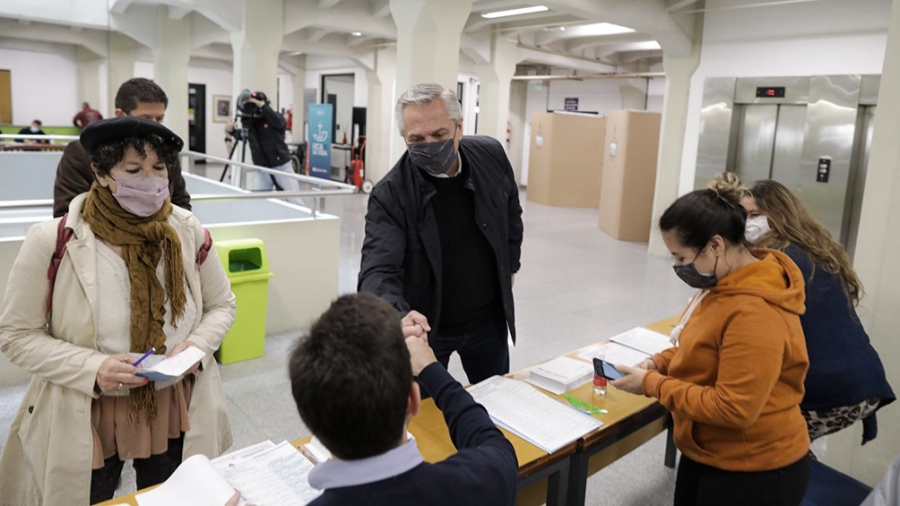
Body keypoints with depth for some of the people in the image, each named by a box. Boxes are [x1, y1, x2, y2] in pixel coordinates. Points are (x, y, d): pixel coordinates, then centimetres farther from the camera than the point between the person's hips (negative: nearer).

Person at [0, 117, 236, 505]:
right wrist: (92, 368, -22)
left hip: (175, 411, 2)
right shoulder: (53, 241, -15)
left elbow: (222, 305, 4)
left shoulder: (189, 232, -8)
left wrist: (196, 345, -15)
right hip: (85, 417, -2)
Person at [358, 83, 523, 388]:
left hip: (489, 320, 4)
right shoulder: (390, 195, -23)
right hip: (424, 326, -3)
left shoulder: (491, 156, -10)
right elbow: (377, 271, -32)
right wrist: (400, 317, -51)